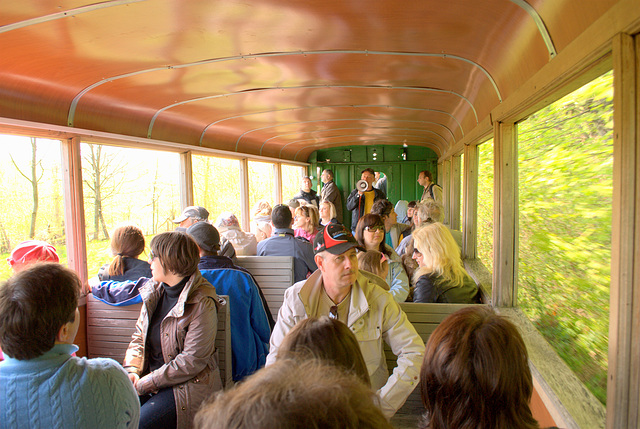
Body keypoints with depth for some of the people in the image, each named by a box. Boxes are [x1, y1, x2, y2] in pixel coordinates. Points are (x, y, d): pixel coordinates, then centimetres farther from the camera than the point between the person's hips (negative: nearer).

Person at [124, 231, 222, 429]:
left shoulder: (202, 303, -17)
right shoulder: (154, 291, 8)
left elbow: (192, 361, -18)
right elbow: (139, 336, 15)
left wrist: (145, 384, -15)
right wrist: (132, 370, -3)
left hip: (189, 386, -6)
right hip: (150, 378, 6)